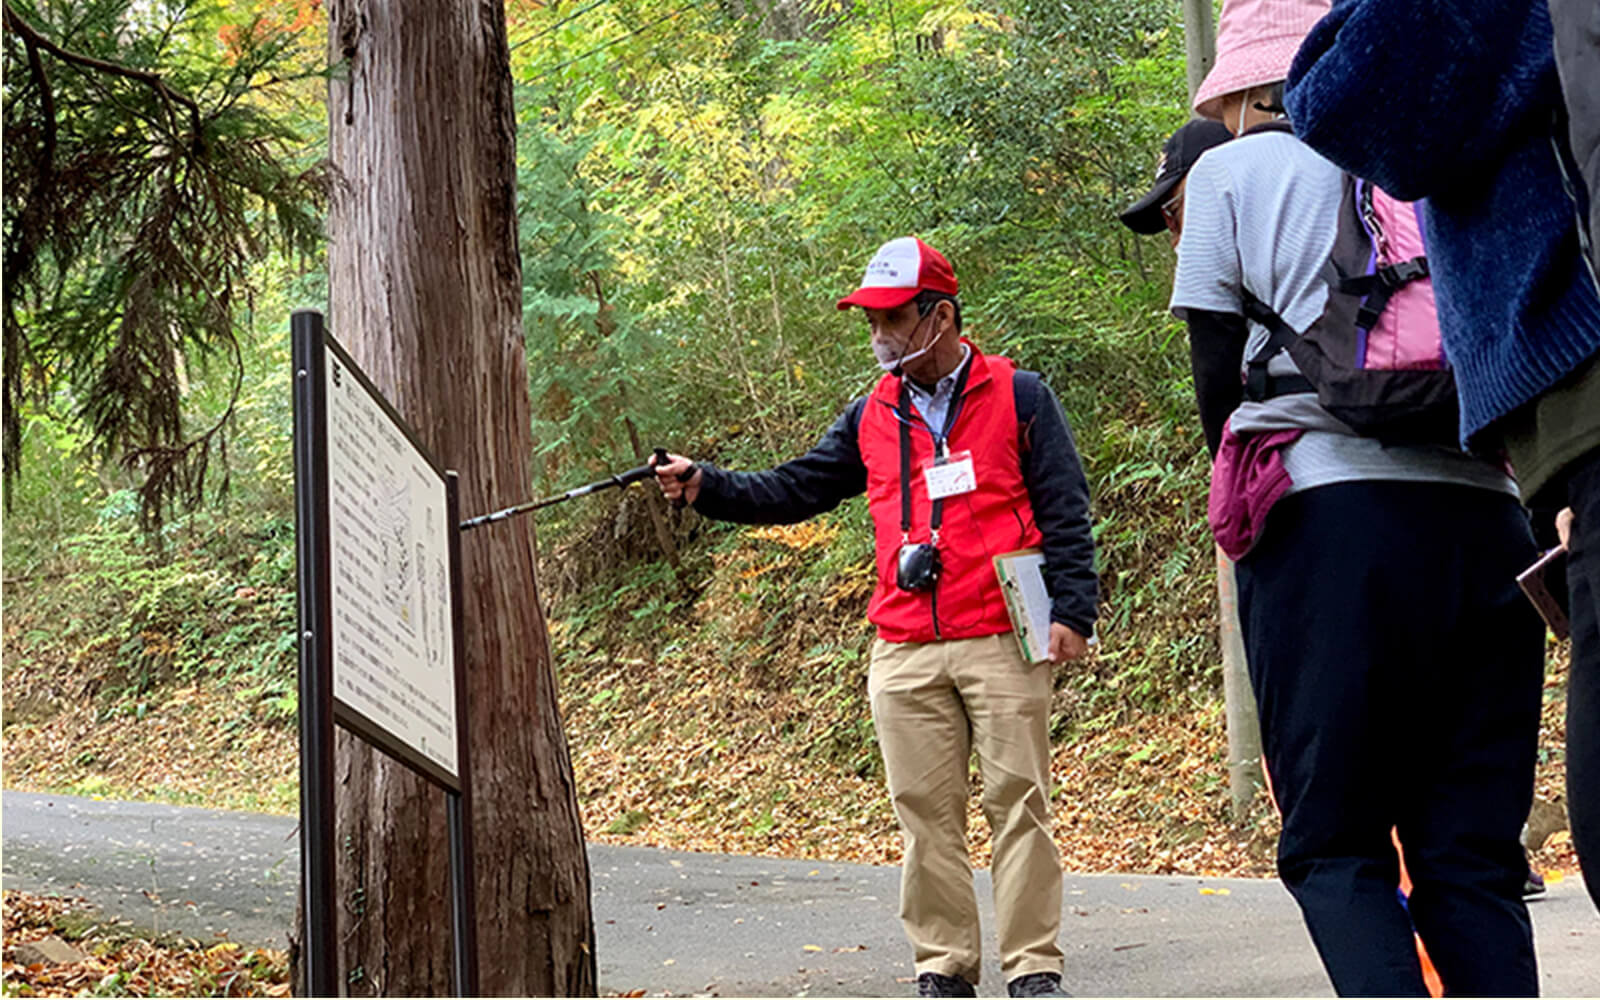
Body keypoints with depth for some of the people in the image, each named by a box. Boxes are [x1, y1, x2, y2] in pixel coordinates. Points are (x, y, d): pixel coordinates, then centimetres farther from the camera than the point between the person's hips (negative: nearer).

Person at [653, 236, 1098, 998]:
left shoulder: (1018, 397, 2)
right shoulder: (871, 418, 15)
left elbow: (1065, 512, 1)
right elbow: (792, 491, 14)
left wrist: (1071, 608, -8)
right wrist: (705, 486, 0)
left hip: (1002, 644, -4)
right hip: (905, 655, 4)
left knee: (1018, 800, -3)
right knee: (925, 811, 4)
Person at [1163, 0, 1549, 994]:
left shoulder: (1234, 172, 8)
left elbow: (1221, 367, 8)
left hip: (1327, 510, -3)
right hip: (1484, 510, 4)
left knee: (1334, 846, 2)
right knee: (1473, 853, 6)